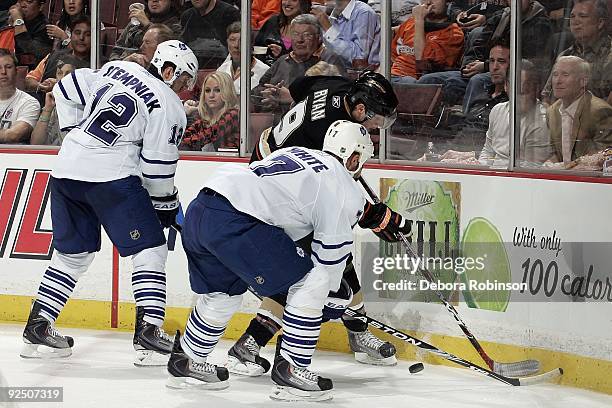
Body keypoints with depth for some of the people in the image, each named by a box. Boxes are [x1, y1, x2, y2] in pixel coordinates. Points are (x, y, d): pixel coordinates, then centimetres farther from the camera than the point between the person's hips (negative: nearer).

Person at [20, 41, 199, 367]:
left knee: (72, 252, 18)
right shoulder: (169, 106, -4)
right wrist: (165, 205, 8)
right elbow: (157, 165, -6)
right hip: (111, 175, -7)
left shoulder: (117, 69, 14)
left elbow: (66, 90, 20)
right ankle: (149, 332, -8)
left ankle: (37, 327, 16)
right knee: (150, 250, 2)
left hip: (67, 169, 7)